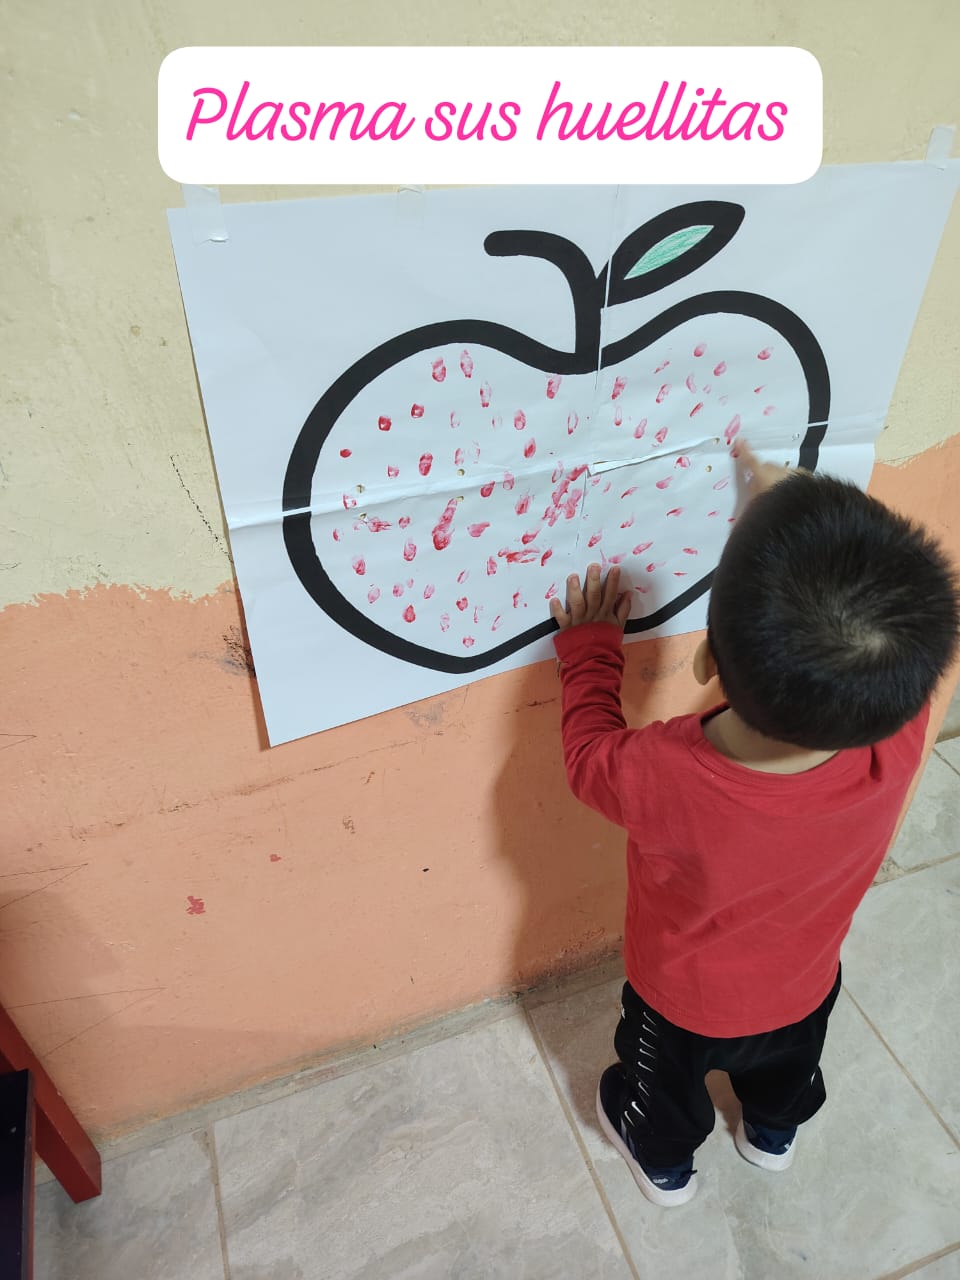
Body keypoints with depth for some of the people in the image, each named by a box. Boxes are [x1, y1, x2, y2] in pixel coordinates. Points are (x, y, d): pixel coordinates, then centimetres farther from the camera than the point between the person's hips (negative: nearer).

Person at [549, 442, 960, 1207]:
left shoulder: (663, 779, -47)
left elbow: (591, 754, -22)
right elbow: (885, 633, -16)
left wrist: (590, 645, -8)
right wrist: (805, 518, -7)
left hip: (684, 1003, -2)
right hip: (803, 988, 3)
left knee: (666, 1086, 33)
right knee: (787, 1067, 38)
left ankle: (664, 1163, 63)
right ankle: (774, 1132, 69)